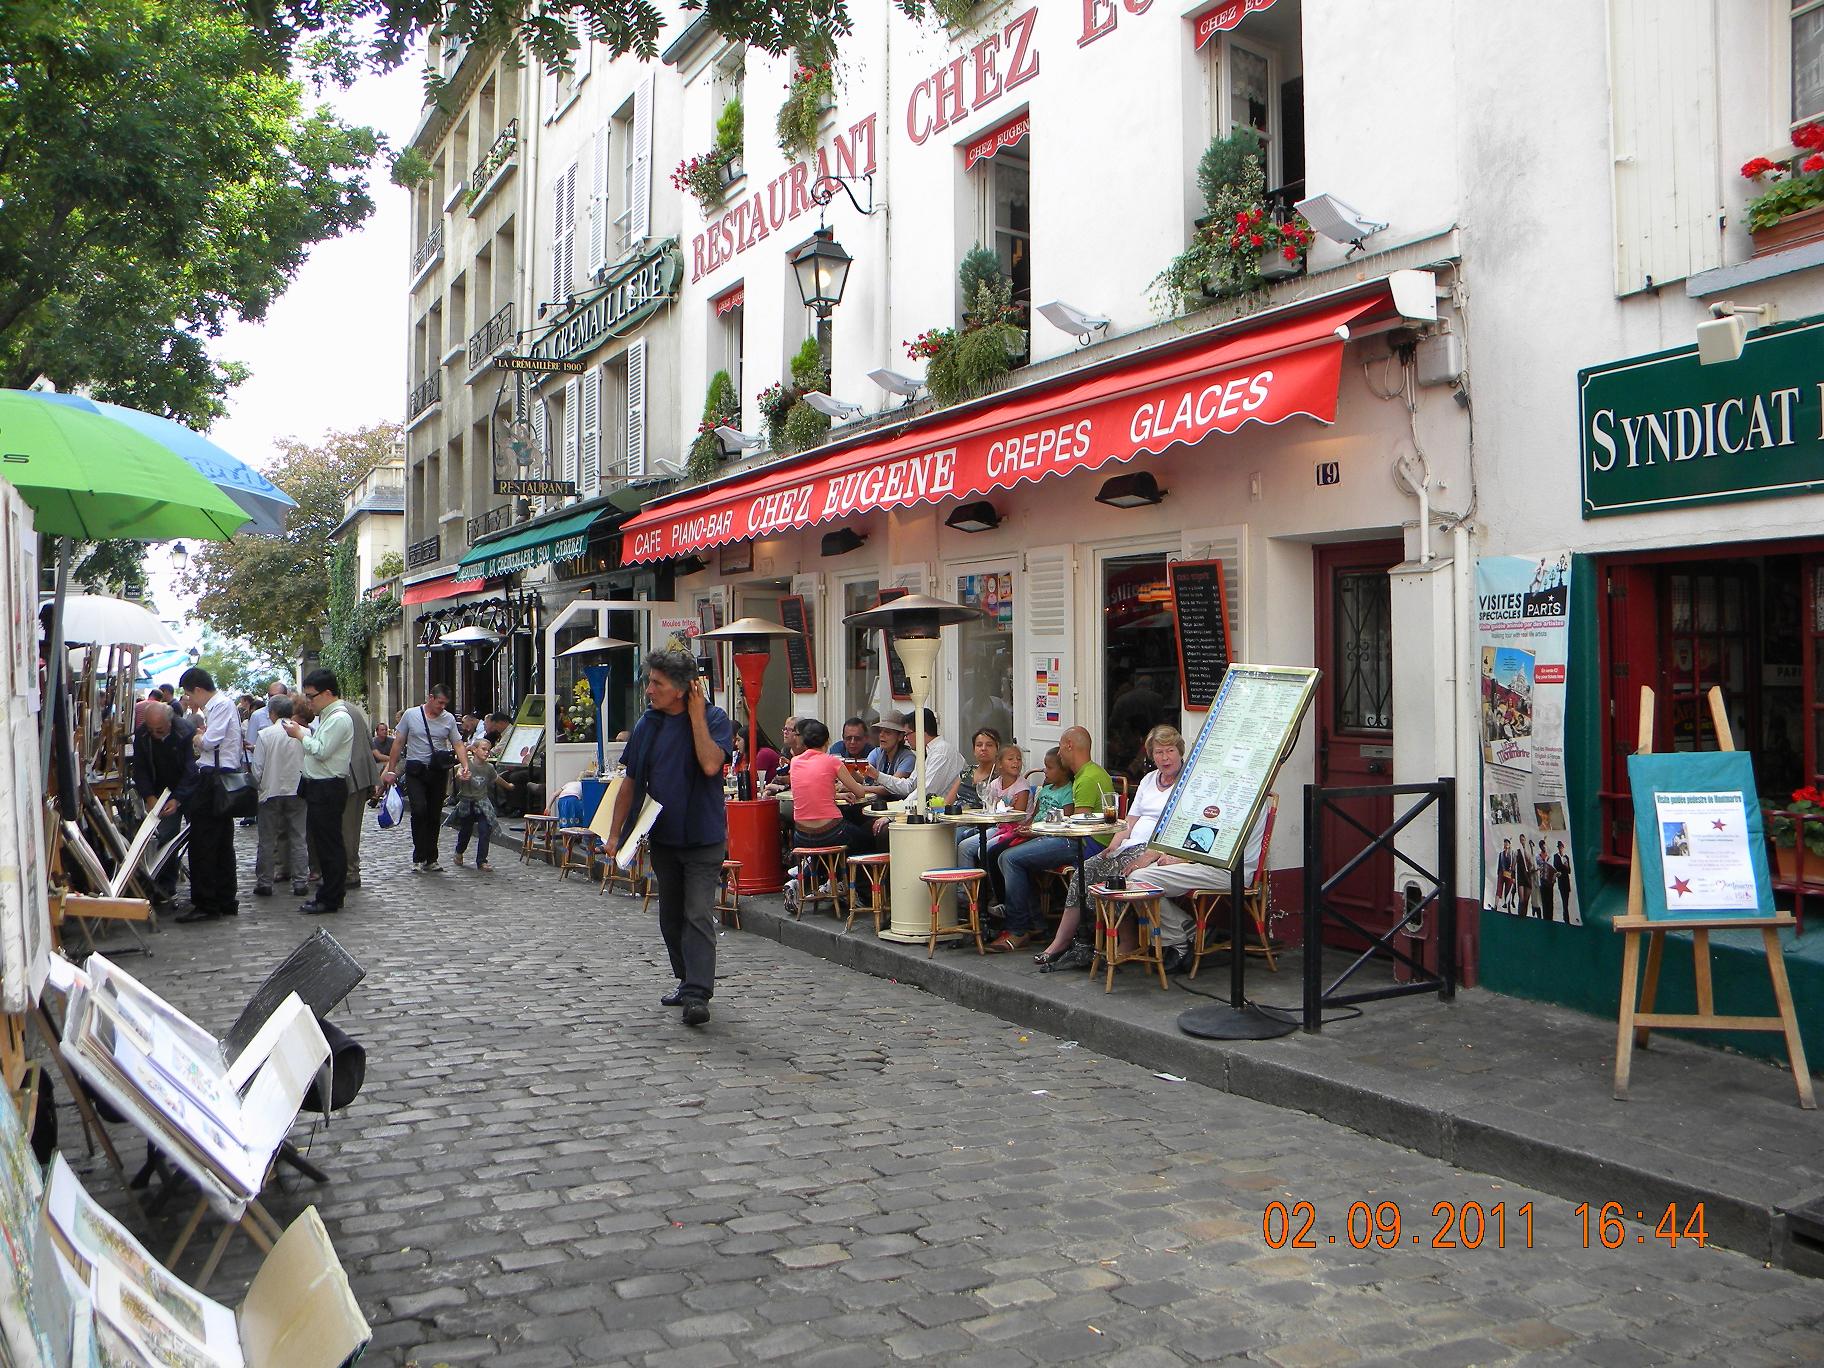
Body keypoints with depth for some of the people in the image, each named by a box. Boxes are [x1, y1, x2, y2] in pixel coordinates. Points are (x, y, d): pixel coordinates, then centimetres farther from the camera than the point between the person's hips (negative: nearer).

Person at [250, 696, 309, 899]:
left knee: (267, 840, 8)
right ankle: (300, 882, 9)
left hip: (271, 792, -2)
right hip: (297, 791, 2)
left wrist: (258, 784, 10)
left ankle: (264, 883, 12)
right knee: (298, 839, 8)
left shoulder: (265, 734, -10)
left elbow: (257, 768, -8)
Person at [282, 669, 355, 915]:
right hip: (320, 787, 10)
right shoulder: (328, 716, 17)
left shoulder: (339, 718, -16)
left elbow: (321, 751, -20)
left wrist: (299, 734, -9)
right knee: (324, 841, 16)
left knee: (329, 842, -4)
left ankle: (329, 899, 2)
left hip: (328, 789, -10)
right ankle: (333, 892, 25)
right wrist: (301, 731, 8)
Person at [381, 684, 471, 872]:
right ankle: (419, 857, -7)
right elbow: (398, 743, 4)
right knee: (419, 810, -17)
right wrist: (391, 770, 2)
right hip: (416, 770, -3)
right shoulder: (411, 715, -1)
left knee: (434, 815, 8)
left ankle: (430, 859, 17)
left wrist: (466, 766, -13)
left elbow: (458, 744, 4)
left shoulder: (449, 719, 4)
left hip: (438, 772, 3)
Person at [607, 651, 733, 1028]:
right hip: (663, 837, 6)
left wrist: (696, 715, -21)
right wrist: (614, 833, 6)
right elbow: (631, 783, 9)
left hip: (703, 838, -6)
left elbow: (710, 764, -28)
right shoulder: (648, 724, 4)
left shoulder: (714, 719, -10)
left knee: (699, 916, -12)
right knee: (671, 917, 15)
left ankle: (697, 995, -14)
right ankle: (687, 980, 30)